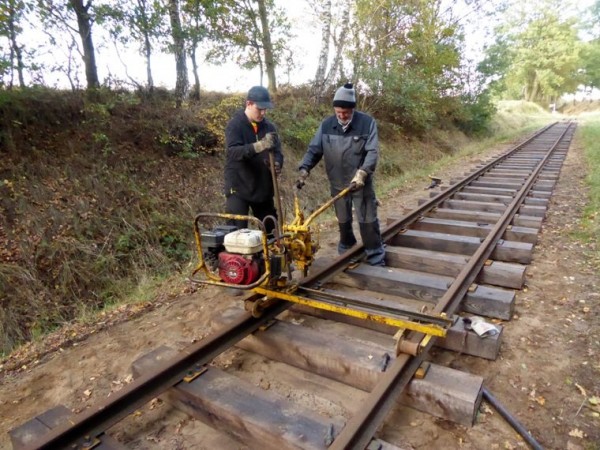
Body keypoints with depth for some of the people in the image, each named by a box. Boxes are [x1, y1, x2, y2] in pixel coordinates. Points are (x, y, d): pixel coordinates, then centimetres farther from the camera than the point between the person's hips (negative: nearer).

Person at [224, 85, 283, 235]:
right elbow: (233, 151, -27)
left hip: (263, 187, 5)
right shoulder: (234, 125, -11)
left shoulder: (269, 126, 5)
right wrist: (259, 146, -43)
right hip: (238, 188, -5)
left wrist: (277, 164, -22)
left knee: (269, 229, 13)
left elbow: (277, 151, 4)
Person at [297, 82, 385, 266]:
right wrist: (304, 170, -16)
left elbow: (373, 152, -15)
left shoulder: (367, 123, -11)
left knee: (368, 222, 2)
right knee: (343, 222, 16)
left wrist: (362, 173, -30)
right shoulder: (326, 125, -2)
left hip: (362, 184, -3)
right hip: (338, 184, 3)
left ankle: (376, 261, 14)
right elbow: (314, 150, -1)